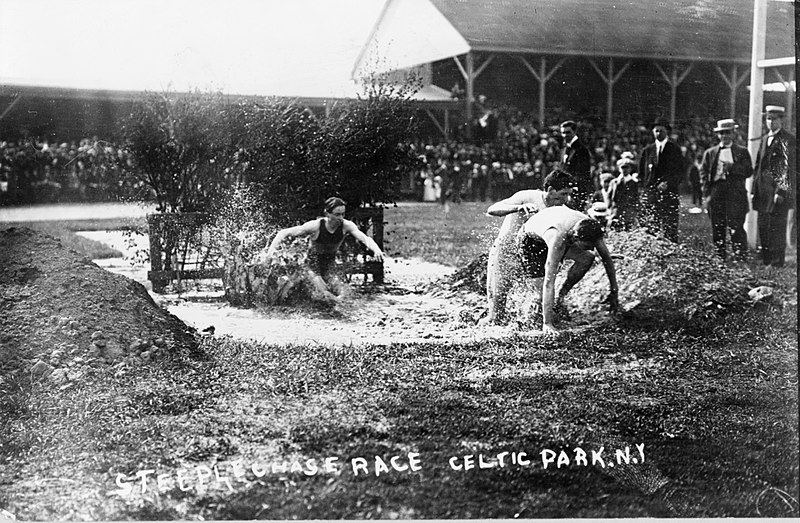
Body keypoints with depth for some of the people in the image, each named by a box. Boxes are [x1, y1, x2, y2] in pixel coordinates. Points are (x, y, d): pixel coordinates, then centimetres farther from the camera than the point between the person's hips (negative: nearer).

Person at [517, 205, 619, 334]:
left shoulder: (590, 229, -31)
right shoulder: (557, 239, -46)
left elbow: (607, 258, -13)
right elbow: (549, 283, -47)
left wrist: (614, 292, -13)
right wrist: (547, 323, -48)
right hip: (529, 239, -5)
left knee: (587, 258, -14)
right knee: (543, 285, -18)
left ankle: (561, 295, 2)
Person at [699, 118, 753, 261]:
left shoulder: (742, 152, 10)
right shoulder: (710, 152, 15)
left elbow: (749, 171, 2)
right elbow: (703, 173, 9)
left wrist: (732, 167, -13)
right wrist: (706, 195, -2)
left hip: (736, 195, -2)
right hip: (716, 195, 2)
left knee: (736, 228, -10)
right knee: (717, 230, 2)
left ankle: (740, 259, -9)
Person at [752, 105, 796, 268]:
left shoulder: (787, 140, -7)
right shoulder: (765, 139, 17)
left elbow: (790, 168, -13)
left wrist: (781, 191, -20)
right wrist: (755, 190, 14)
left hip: (779, 190, -7)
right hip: (763, 192, 8)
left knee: (777, 228, -5)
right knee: (763, 228, 10)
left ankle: (777, 263, 0)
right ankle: (765, 261, 19)